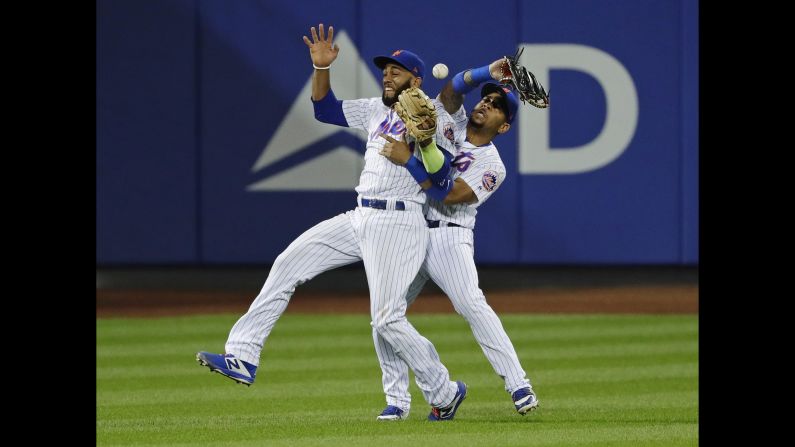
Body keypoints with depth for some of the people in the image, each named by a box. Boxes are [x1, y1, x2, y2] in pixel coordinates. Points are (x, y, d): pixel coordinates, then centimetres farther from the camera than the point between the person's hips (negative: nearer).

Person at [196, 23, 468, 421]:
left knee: (388, 320, -11)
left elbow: (441, 175, -16)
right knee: (287, 264, -2)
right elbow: (325, 109, 20)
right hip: (360, 219, 8)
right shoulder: (376, 110, 15)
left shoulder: (435, 117, -6)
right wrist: (321, 67, 7)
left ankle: (444, 393, 6)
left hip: (398, 224, -8)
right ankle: (243, 358, -5)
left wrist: (425, 139, -30)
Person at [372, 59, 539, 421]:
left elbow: (447, 194, -17)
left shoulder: (492, 166, -3)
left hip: (448, 237, -5)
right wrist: (487, 73, -20)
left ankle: (519, 387, -25)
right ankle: (397, 400, 4)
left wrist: (408, 160, -20)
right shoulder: (453, 124, 13)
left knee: (472, 305, -24)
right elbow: (451, 90, -6)